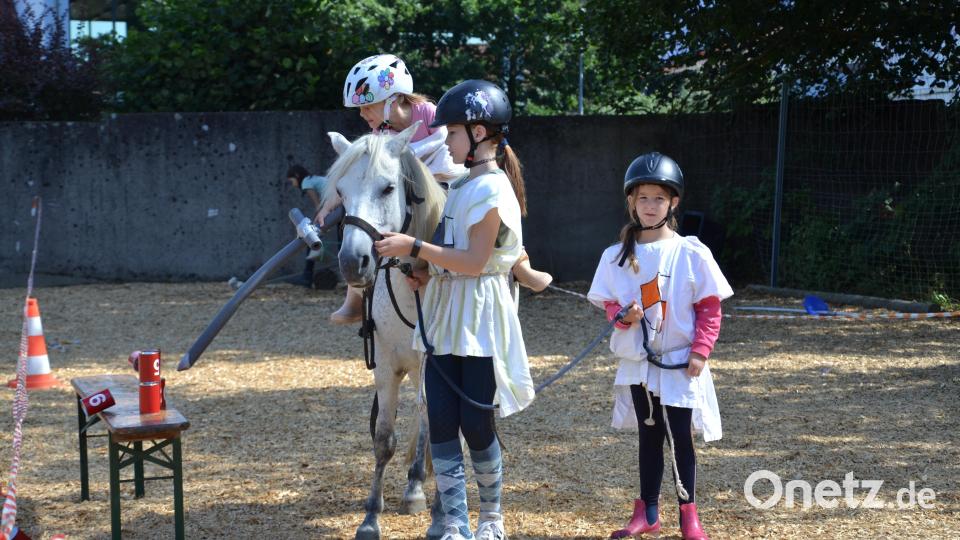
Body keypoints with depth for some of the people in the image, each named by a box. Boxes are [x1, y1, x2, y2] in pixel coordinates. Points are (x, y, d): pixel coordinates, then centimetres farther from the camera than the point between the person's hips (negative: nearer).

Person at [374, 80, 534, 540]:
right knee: (441, 424, 2)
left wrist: (413, 247, -21)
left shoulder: (492, 189, -13)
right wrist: (428, 273, 2)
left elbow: (474, 261, -20)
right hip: (443, 315, 8)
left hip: (478, 318, -8)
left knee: (476, 424, 1)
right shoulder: (462, 185, 14)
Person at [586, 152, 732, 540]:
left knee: (681, 439, 4)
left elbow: (709, 307, -5)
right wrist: (623, 315, -16)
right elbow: (609, 301, 6)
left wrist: (699, 352, -12)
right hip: (638, 363, 3)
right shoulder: (617, 256, 0)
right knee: (649, 438, 13)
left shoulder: (691, 253, -8)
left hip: (680, 365, -3)